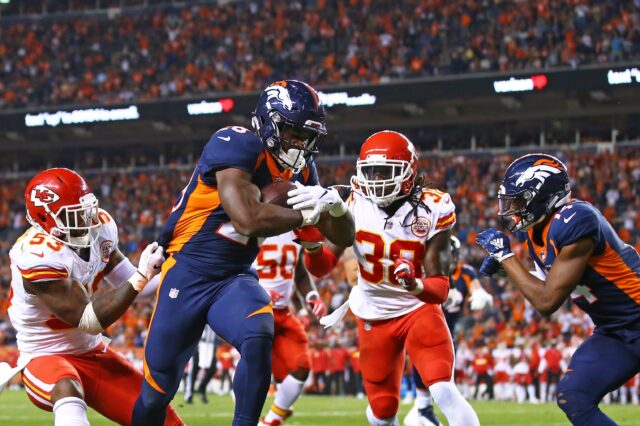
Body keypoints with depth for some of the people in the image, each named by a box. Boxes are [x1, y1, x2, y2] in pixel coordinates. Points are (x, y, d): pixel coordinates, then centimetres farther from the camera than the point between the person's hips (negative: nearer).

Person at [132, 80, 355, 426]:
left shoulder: (300, 171, 4)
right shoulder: (237, 145, -18)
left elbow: (343, 238, 7)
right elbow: (247, 218, -31)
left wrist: (335, 206, -15)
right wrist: (306, 215, -19)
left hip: (235, 279, 4)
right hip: (187, 274, -4)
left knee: (259, 340, -28)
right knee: (157, 391, 3)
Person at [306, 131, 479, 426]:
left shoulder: (432, 211, -17)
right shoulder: (356, 204, -11)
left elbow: (440, 288, -19)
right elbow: (322, 266, -8)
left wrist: (416, 285, -41)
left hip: (419, 309, -2)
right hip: (374, 317, 3)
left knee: (443, 391, -23)